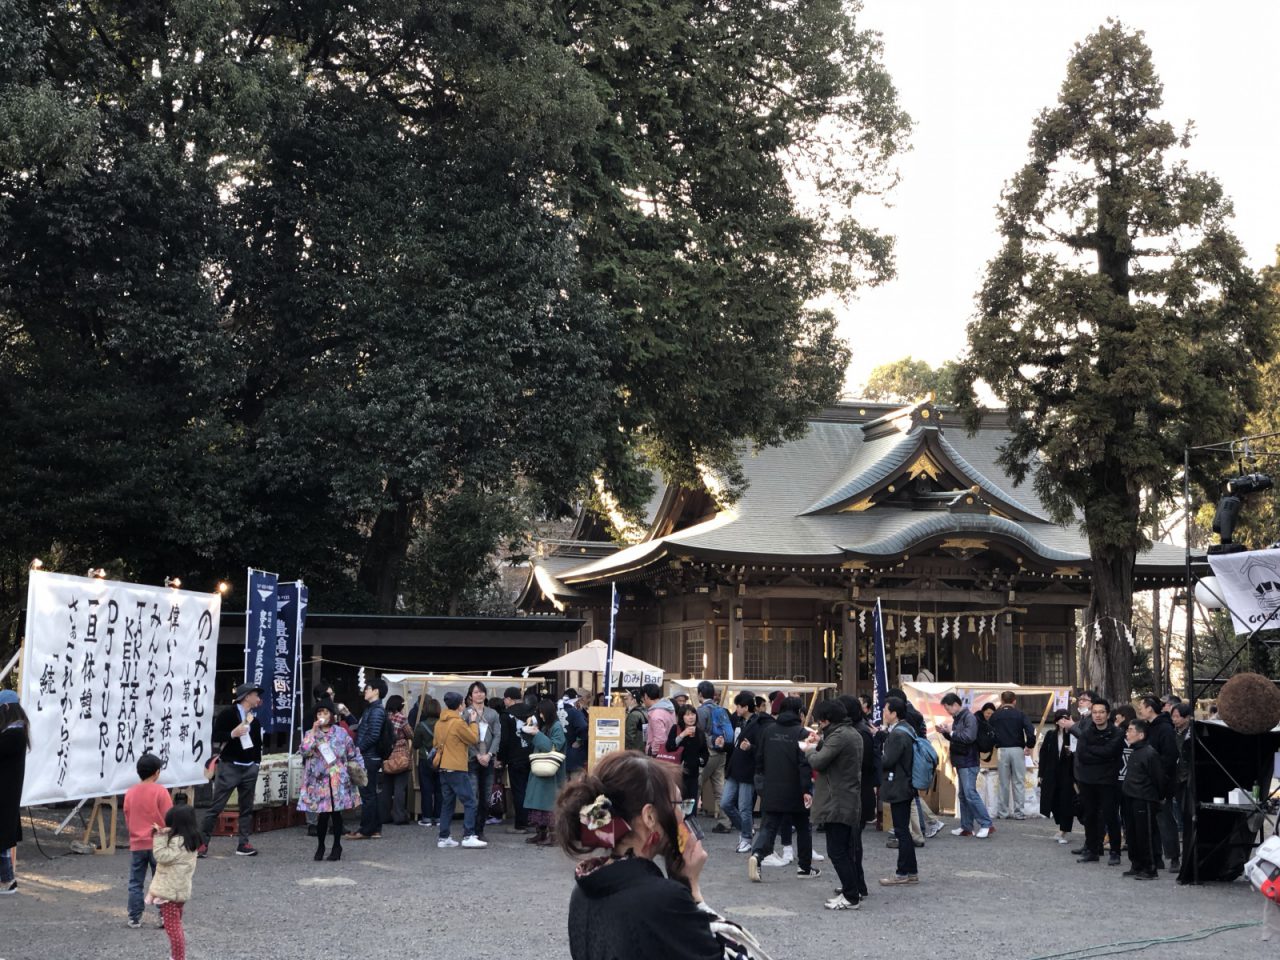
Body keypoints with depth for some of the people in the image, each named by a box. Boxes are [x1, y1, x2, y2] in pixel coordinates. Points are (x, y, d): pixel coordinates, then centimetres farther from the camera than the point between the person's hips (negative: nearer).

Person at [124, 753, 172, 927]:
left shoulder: (130, 792, 2)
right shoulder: (160, 791, -11)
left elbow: (127, 819, 10)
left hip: (136, 844, 3)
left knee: (136, 883, 10)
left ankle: (134, 918, 11)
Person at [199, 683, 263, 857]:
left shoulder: (254, 719, 13)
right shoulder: (228, 714, -6)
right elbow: (215, 736, -11)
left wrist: (257, 761, 11)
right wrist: (232, 734, -24)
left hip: (250, 768, 6)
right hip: (230, 766, -6)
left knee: (246, 807, 7)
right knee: (216, 806, -5)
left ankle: (243, 844, 11)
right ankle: (202, 843, -1)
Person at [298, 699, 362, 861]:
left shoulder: (341, 733, 7)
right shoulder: (310, 734, 7)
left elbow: (353, 754, 12)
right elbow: (304, 751, -11)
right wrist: (314, 732, -14)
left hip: (338, 779, 1)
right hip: (320, 780, 0)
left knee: (336, 812, 3)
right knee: (323, 814, -5)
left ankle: (337, 846, 16)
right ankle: (320, 846, 15)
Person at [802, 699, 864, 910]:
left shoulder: (838, 736, -18)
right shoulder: (853, 734, 14)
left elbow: (818, 762, -20)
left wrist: (810, 749, -2)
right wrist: (819, 743, 13)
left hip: (837, 803, -10)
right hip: (852, 802, 10)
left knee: (837, 851, -7)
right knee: (850, 849, 19)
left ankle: (851, 897, -6)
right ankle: (856, 887, 29)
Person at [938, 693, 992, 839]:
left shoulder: (969, 718, -14)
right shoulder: (958, 718, 13)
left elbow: (969, 737, -25)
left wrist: (951, 732, -18)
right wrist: (945, 732, 7)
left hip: (968, 763, -10)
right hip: (961, 762, 10)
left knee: (970, 794, -12)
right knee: (963, 795, 11)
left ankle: (986, 824, -7)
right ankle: (967, 827, 16)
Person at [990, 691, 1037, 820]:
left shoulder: (995, 716, 5)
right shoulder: (1019, 714, 0)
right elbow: (1030, 731, -10)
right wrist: (1029, 746, 2)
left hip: (1001, 751, 1)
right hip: (1017, 750, -1)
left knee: (1003, 783, 7)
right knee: (1019, 782, 4)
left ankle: (1003, 813, 9)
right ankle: (1019, 812, 3)